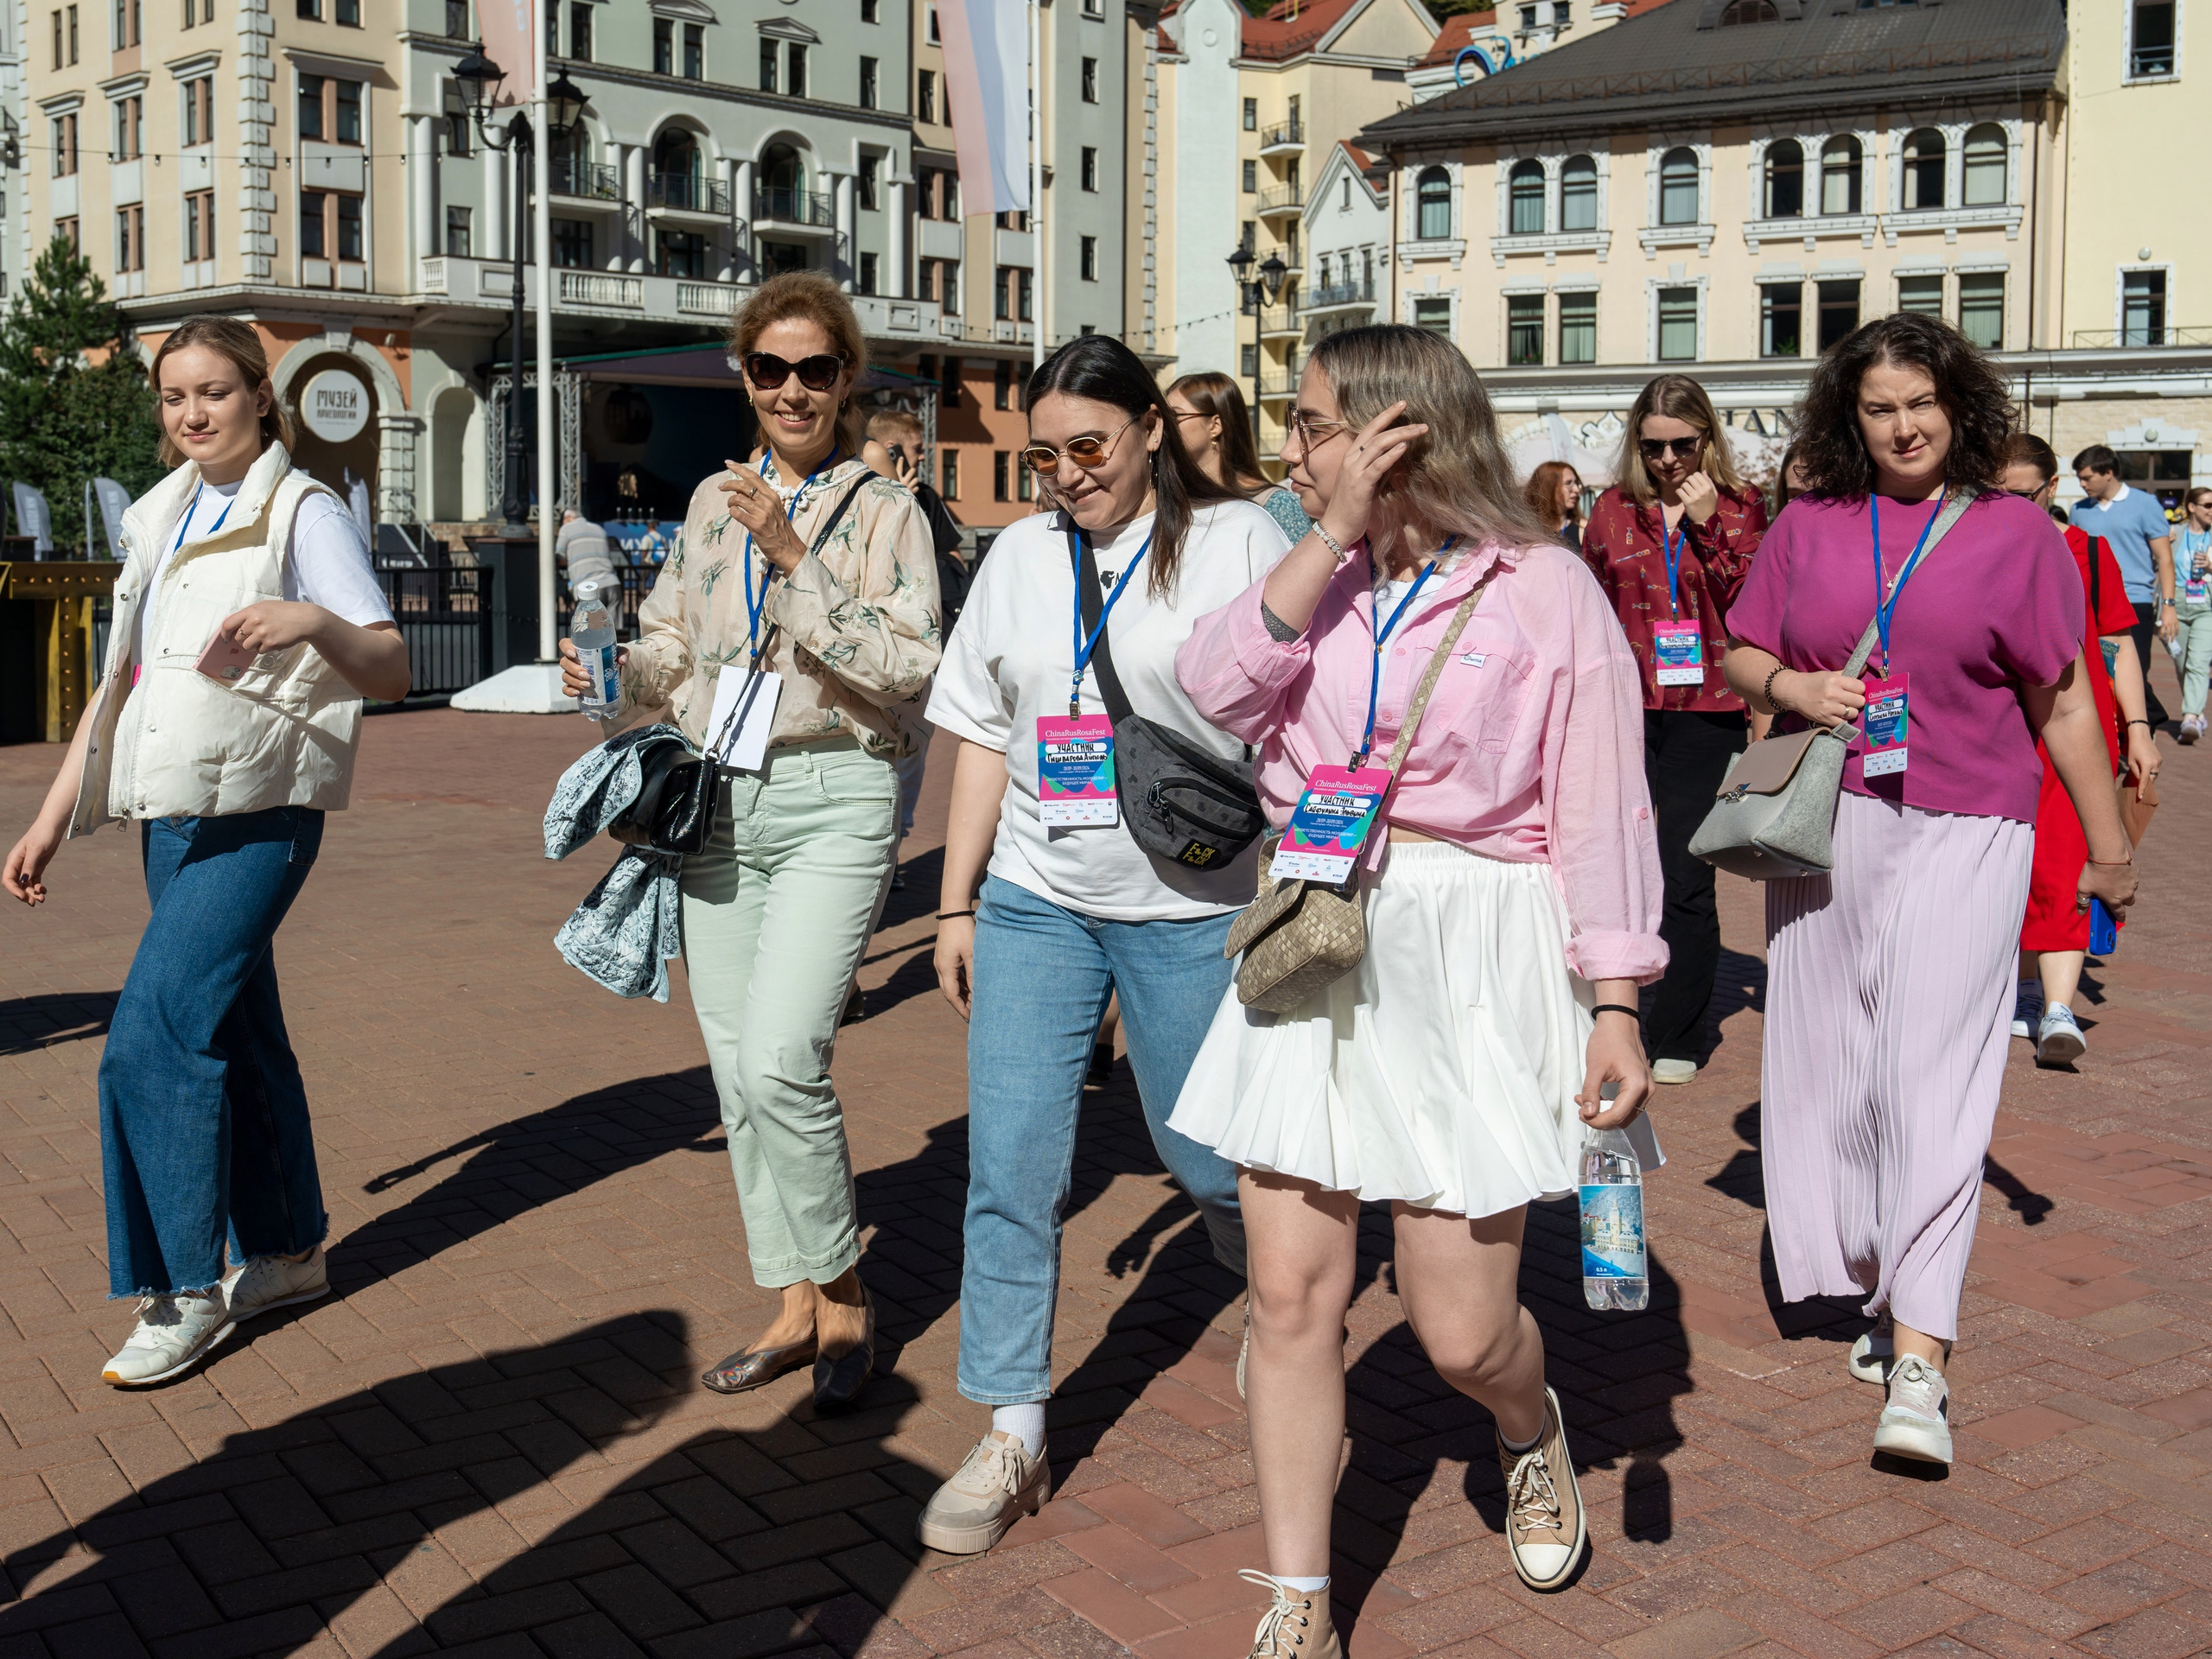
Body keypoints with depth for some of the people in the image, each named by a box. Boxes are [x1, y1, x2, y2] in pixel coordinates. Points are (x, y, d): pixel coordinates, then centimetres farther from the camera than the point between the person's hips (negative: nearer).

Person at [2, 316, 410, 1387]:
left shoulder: (303, 514, -6)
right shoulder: (162, 519, 15)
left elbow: (390, 672, -13)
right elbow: (117, 681, 19)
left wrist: (312, 621, -32)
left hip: (254, 817, -7)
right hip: (169, 815, 7)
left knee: (153, 1040, -12)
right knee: (233, 1036, 13)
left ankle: (187, 1292, 0)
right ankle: (285, 1254, 26)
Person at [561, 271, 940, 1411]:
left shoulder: (884, 511, -1)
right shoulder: (714, 502, 13)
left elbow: (906, 666, -14)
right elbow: (671, 652, 19)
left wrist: (794, 557, -18)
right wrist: (610, 670, -2)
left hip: (833, 800, -5)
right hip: (719, 800, 6)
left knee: (781, 1062, -17)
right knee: (736, 1071, 6)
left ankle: (845, 1300, 3)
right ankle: (794, 1310, 20)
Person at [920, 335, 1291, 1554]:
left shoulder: (1238, 542, -2)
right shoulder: (1019, 556, 10)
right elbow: (985, 739, 12)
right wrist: (957, 905, 9)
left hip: (1192, 912, -3)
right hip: (1033, 904, 3)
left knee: (1208, 1158, 8)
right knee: (1009, 1170, -1)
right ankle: (1010, 1439, 10)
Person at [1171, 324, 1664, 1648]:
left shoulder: (1544, 587, -3)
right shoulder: (1320, 578, 11)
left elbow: (1602, 813, -4)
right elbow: (1216, 685, -9)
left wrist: (1616, 1008, -8)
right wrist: (1339, 534, -11)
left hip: (1469, 962, -4)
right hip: (1314, 951, 4)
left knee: (1461, 1331, 2)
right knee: (1292, 1296, 2)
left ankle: (1533, 1428, 40)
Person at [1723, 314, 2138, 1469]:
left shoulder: (2014, 530, 2)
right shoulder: (1807, 525, 8)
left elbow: (2062, 700, 6)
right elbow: (1738, 655, 15)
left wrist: (2108, 846, 9)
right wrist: (1791, 686, -7)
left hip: (1960, 833, -3)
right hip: (1825, 827, 3)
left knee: (1931, 1080, -9)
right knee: (1835, 1068, 8)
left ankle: (1919, 1366, -11)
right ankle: (1880, 1291, 26)